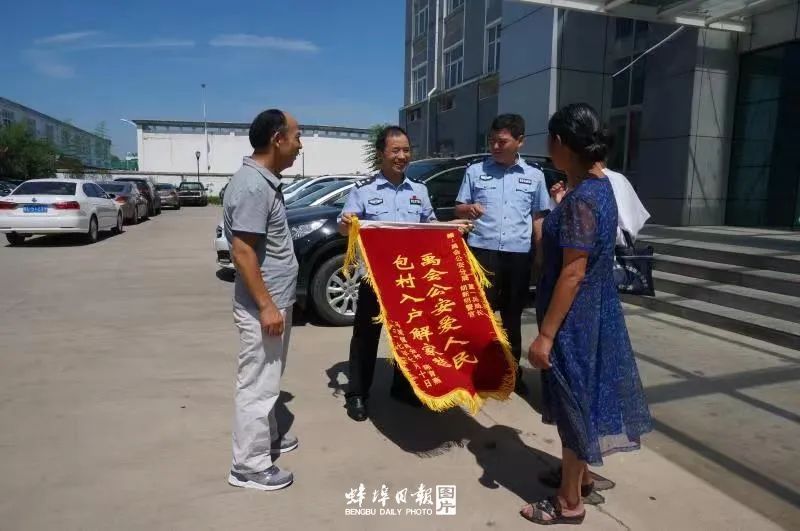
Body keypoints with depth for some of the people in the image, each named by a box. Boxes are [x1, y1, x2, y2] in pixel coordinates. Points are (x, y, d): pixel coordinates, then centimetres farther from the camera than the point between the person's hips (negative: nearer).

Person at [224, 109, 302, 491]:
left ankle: (267, 436, 38)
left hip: (277, 301, 10)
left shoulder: (265, 180, 10)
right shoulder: (252, 186, -21)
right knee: (257, 384, 1)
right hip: (263, 306, -10)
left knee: (268, 380, 22)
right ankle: (249, 466, 14)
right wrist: (266, 306, -23)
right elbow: (242, 251, -24)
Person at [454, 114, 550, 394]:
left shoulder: (534, 176, 8)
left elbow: (538, 217, 13)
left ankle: (512, 370, 24)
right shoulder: (475, 171, 5)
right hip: (482, 250, -1)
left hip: (519, 254, 2)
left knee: (513, 315, 12)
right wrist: (470, 208, -15)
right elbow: (459, 209, 8)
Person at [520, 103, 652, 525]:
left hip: (574, 319, -10)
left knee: (573, 402, 4)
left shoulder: (581, 199, -23)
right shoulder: (599, 186, 7)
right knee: (582, 398, 22)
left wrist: (545, 334, -21)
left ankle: (569, 502, 21)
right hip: (593, 313, 10)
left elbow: (573, 273, -25)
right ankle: (582, 474, 41)